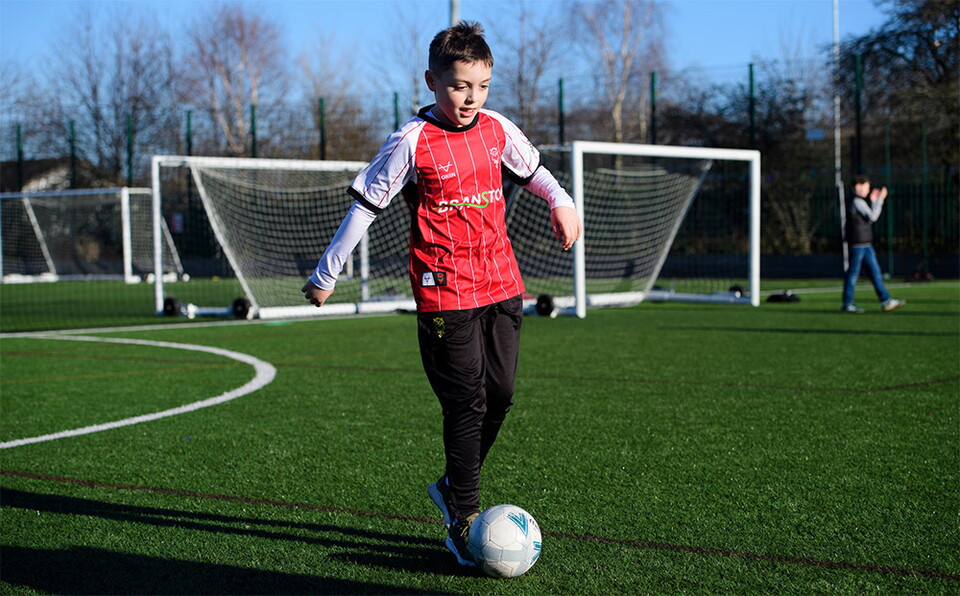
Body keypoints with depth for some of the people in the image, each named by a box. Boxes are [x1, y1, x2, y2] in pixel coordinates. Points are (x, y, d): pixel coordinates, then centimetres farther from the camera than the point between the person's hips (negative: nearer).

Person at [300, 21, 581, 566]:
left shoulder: (498, 130, 5)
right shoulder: (412, 142, -10)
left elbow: (532, 170, 28)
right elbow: (364, 206, -5)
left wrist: (561, 202, 13)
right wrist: (327, 275, -2)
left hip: (502, 285, 6)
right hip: (445, 292, -6)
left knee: (501, 395, 9)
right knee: (467, 404, -7)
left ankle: (453, 486, 29)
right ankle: (463, 521, 3)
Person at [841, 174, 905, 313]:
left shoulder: (860, 202, 19)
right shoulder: (857, 201, -12)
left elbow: (869, 218, 21)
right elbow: (873, 217, -17)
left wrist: (873, 201, 18)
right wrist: (880, 199, -14)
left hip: (866, 244, 10)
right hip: (858, 243, -10)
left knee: (875, 271, 7)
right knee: (853, 272, -4)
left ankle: (886, 301, 8)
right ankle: (847, 304, 2)